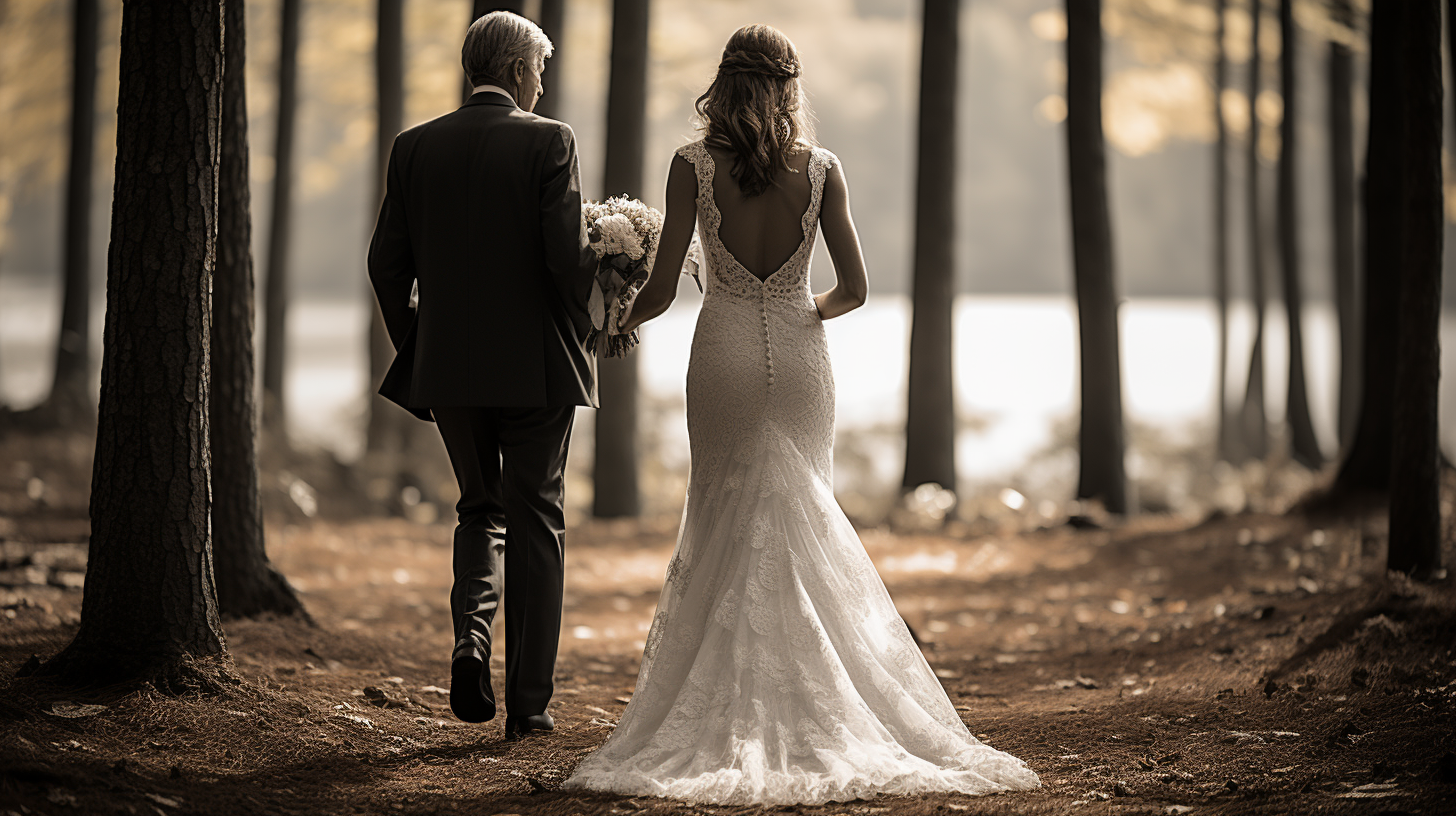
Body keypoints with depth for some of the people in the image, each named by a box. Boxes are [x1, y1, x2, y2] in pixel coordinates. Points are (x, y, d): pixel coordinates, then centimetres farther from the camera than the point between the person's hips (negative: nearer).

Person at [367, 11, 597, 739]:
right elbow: (567, 257, -16)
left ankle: (470, 639, -4)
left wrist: (413, 346, 15)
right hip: (536, 364, -3)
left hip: (448, 367, 3)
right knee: (534, 522, 8)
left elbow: (388, 262, 3)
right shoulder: (548, 142, -9)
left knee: (480, 509, 21)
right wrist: (589, 319, 3)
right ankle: (528, 700, 9)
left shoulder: (415, 149, 3)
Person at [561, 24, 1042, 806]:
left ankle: (732, 718, 5)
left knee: (724, 530, 7)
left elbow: (662, 288, -7)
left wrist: (621, 321, 13)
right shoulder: (822, 169, -1)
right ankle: (807, 710, 9)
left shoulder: (692, 166, -6)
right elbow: (853, 289, 1)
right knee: (804, 527, 10)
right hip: (799, 357, 1)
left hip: (724, 352, -1)